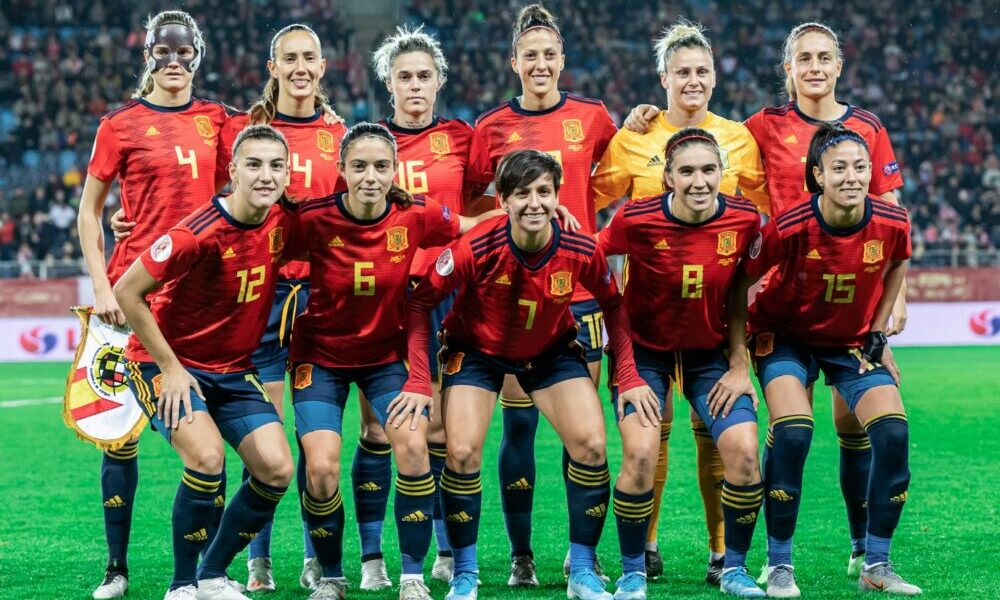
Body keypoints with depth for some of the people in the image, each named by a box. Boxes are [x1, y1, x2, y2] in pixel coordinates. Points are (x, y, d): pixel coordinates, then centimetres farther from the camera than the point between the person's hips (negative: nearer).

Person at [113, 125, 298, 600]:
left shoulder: (283, 223, -7)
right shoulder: (199, 233, -25)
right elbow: (127, 292, -19)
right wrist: (171, 367, -17)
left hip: (233, 369, 6)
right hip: (168, 363, -6)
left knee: (276, 468, -11)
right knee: (207, 457, -29)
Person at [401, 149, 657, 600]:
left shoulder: (581, 251, -24)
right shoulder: (474, 249, -31)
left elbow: (612, 304, -5)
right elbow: (421, 301, -19)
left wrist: (629, 376, -10)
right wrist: (419, 381, -23)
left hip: (552, 350, 2)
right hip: (477, 350, -2)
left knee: (591, 445, -12)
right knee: (462, 451, -17)